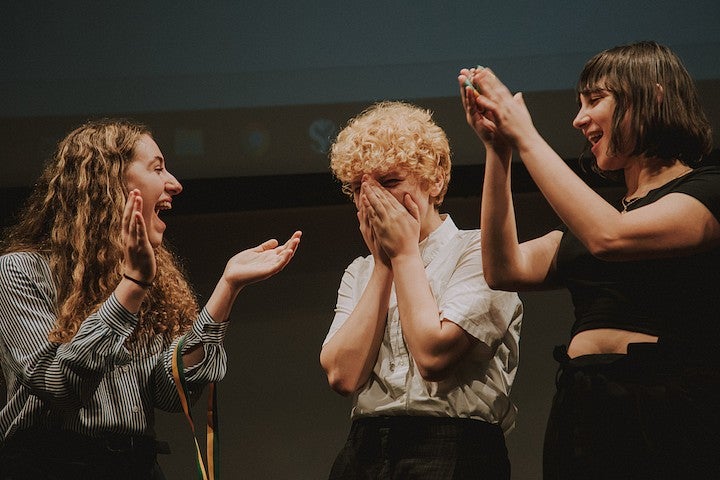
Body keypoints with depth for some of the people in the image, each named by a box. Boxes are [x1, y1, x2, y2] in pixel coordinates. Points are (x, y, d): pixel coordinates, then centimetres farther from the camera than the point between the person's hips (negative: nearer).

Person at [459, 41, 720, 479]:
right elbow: (506, 270, 11)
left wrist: (526, 138, -10)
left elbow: (609, 237, -18)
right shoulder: (606, 208, 23)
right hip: (580, 414, 7)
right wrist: (498, 151, 6)